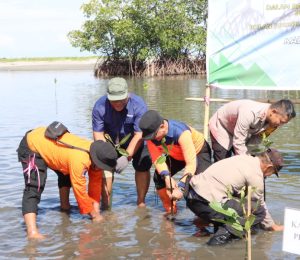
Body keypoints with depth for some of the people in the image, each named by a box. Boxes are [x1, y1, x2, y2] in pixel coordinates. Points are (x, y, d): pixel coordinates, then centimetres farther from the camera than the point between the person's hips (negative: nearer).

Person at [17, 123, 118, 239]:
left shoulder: (95, 152, -9)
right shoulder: (79, 160, -35)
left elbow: (96, 182, 1)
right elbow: (79, 190, -26)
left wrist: (96, 207, -1)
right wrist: (93, 214, -14)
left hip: (44, 140, 9)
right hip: (31, 147, -9)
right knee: (34, 188, -22)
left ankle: (65, 207, 34)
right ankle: (32, 231, -31)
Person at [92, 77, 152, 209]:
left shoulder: (138, 105, -29)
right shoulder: (100, 106, -24)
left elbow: (139, 135, -29)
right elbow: (98, 133, -20)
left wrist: (127, 156, -38)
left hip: (134, 141, -1)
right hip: (110, 140, 1)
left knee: (143, 165, -15)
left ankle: (141, 203, -1)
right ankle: (105, 205, -8)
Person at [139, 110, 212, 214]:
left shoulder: (181, 133, -43)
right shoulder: (151, 135, -26)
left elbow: (191, 163, -44)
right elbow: (157, 159, -20)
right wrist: (167, 177, -38)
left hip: (198, 152, -5)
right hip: (177, 155, 5)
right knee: (159, 176, -10)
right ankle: (170, 210, 6)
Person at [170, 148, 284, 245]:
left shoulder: (244, 158, 16)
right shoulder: (256, 175, -5)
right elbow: (260, 205, 7)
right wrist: (272, 226, 21)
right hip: (207, 204, -9)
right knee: (259, 211, -3)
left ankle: (221, 226, 18)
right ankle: (224, 234, -10)